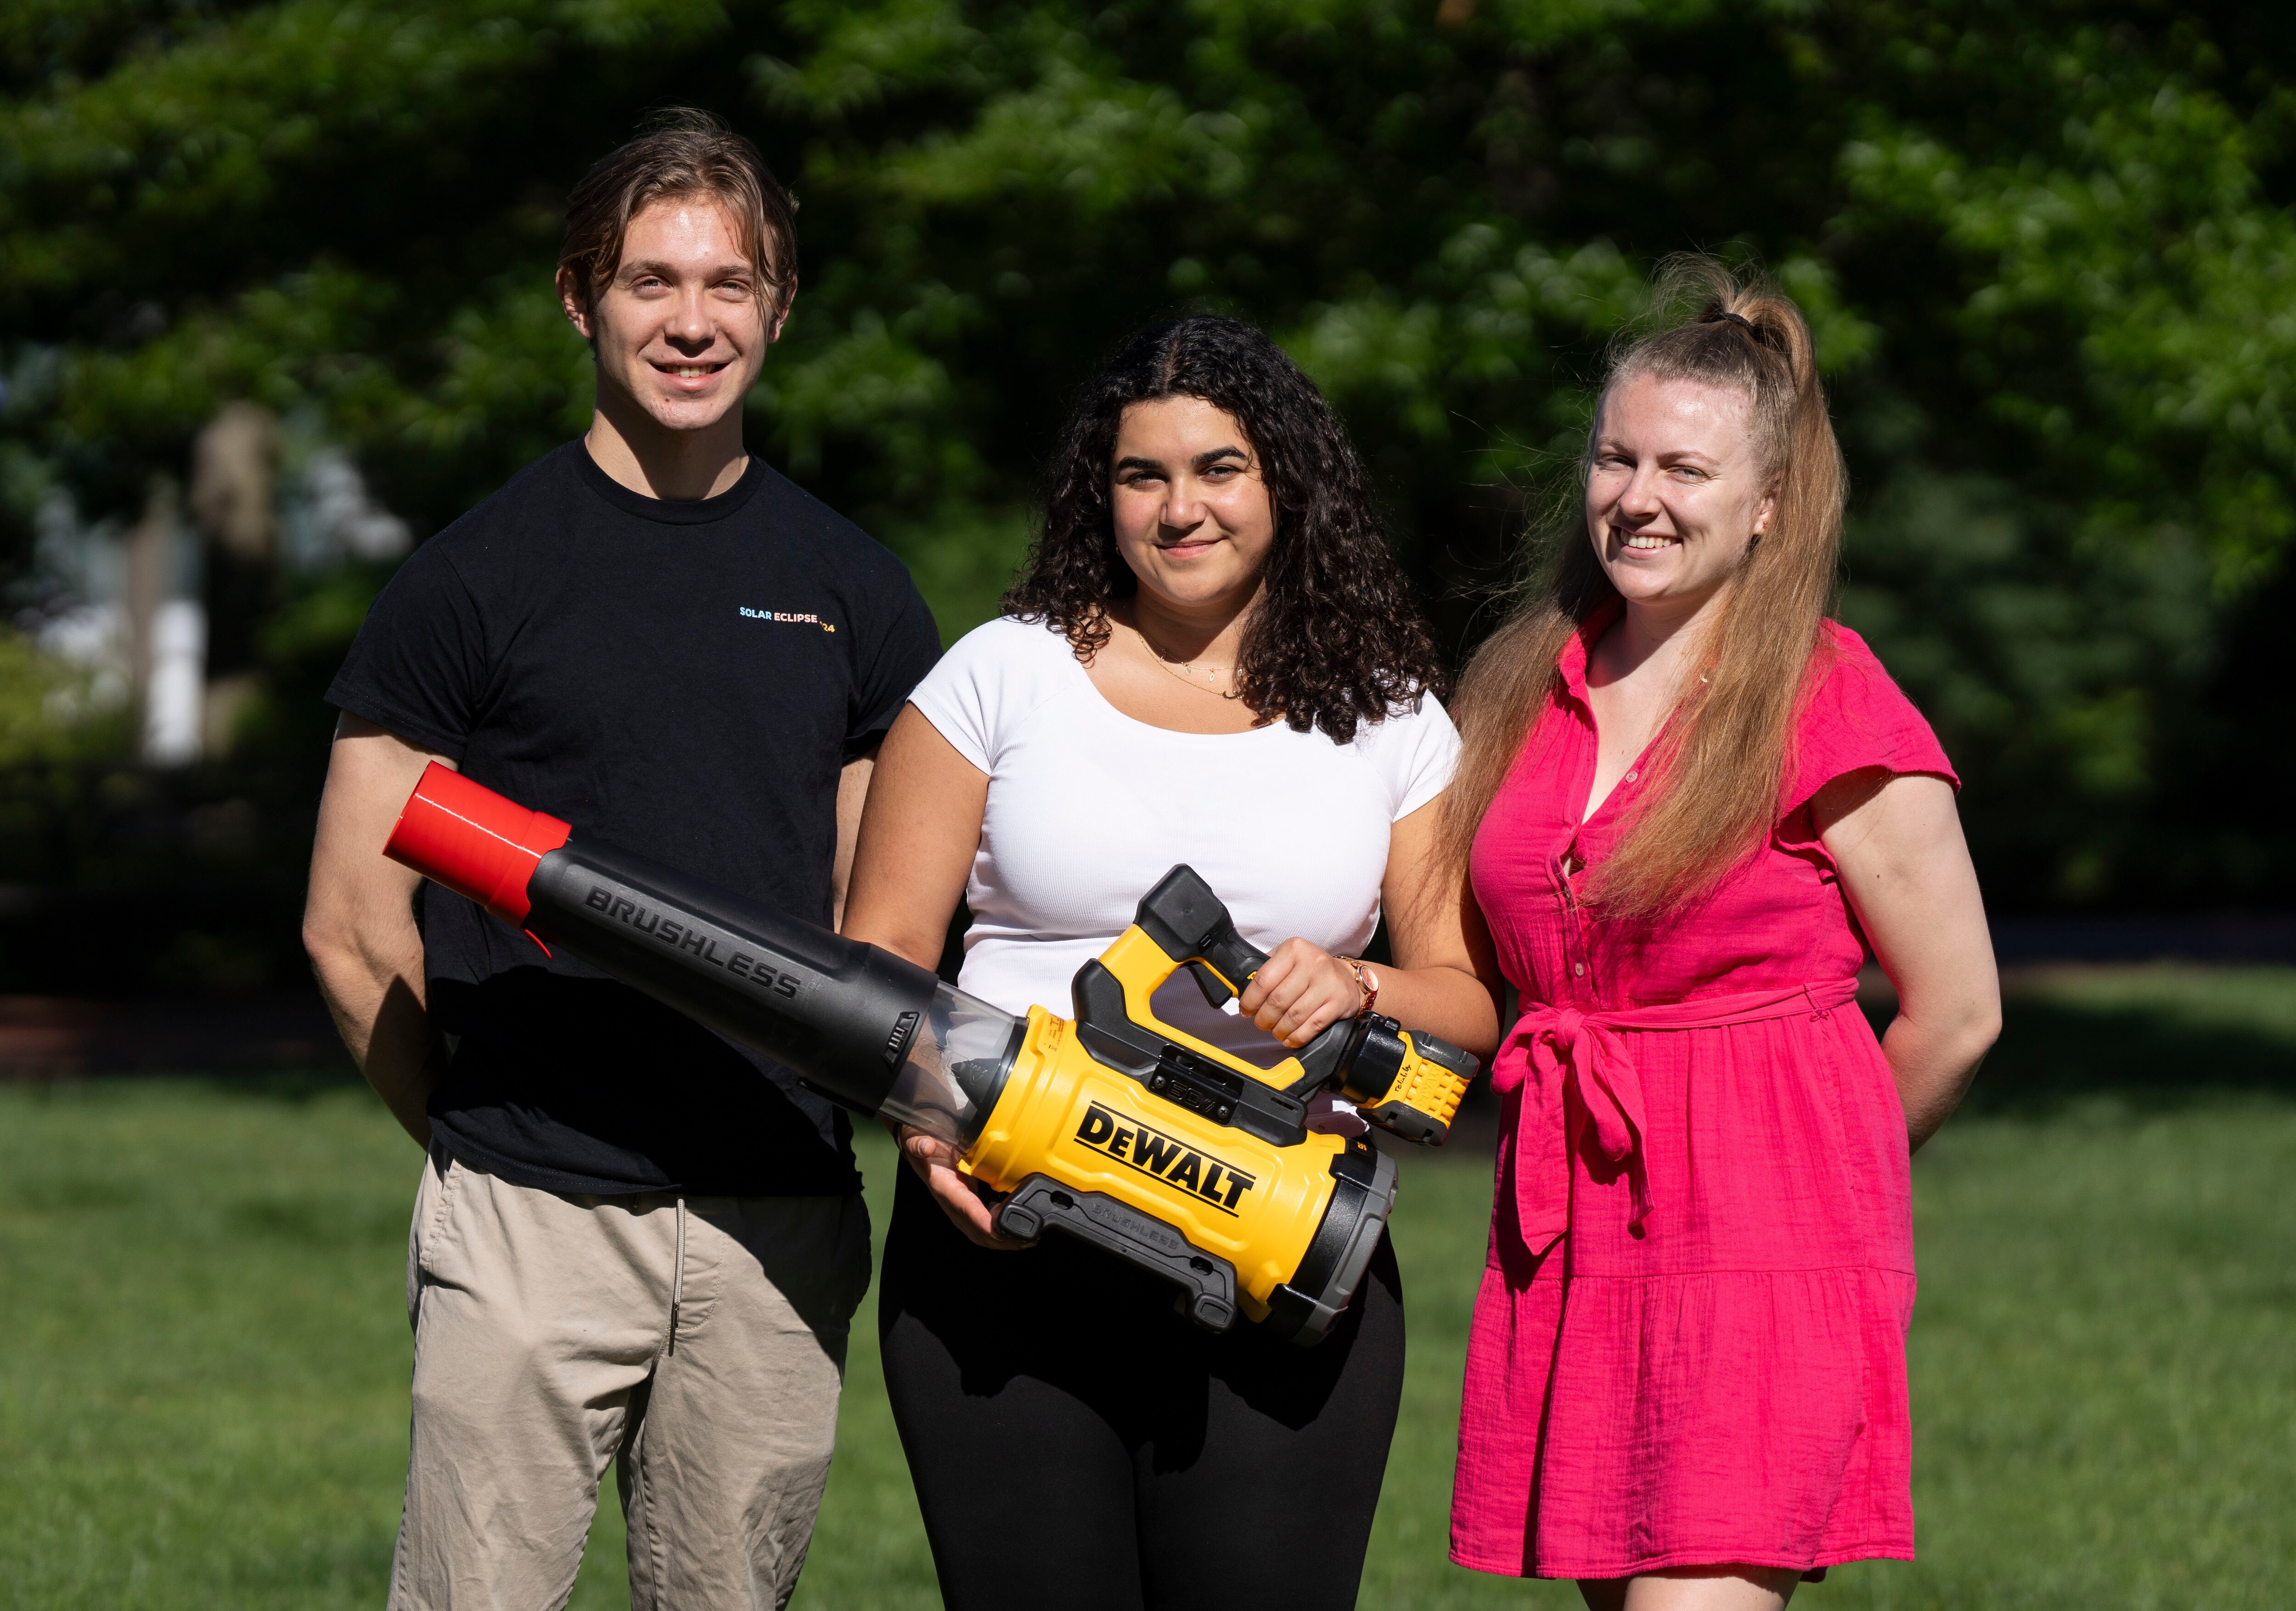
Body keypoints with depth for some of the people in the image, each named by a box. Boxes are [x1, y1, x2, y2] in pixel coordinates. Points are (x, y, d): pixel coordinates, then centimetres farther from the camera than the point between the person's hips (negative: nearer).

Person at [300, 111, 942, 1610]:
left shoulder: (855, 596, 12)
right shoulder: (476, 576, 1)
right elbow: (353, 923, 3)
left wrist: (897, 1106, 3)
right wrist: (481, 1140, 3)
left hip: (781, 1226, 3)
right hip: (531, 1223, -3)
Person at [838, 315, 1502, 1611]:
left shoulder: (1388, 720, 11)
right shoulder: (1006, 676, 9)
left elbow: (1477, 1001, 10)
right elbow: (881, 954, 6)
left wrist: (1359, 991, -12)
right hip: (1006, 1244, 0)